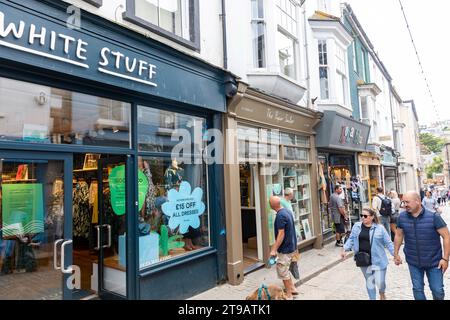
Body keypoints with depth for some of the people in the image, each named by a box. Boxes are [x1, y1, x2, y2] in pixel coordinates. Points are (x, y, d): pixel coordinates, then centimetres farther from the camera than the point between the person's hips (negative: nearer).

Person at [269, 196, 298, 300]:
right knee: (284, 270, 23)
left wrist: (274, 249, -21)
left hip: (285, 248, -10)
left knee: (282, 271, 4)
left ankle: (289, 295, 15)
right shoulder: (287, 211, 5)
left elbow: (281, 234, -25)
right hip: (291, 246, 10)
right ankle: (292, 288, 31)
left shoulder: (280, 215, -24)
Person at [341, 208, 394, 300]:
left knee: (380, 282, 1)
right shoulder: (356, 226, 2)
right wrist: (344, 249, -4)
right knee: (369, 282, 13)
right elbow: (351, 239, 7)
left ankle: (382, 293, 37)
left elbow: (388, 243, -1)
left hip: (378, 260, -2)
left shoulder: (380, 228, -6)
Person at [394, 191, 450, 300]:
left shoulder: (433, 217, -16)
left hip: (434, 262, -2)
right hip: (413, 262, 2)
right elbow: (399, 235, 6)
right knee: (417, 289, 13)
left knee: (438, 290, 9)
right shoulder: (402, 217, -7)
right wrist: (396, 254, 8)